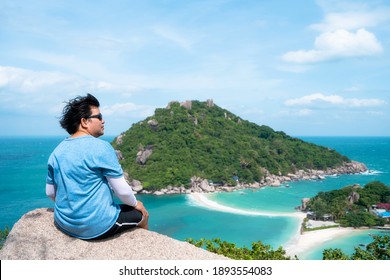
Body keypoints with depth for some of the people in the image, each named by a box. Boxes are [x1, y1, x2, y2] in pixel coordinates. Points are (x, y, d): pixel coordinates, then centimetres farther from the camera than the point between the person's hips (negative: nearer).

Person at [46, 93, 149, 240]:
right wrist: (135, 204, 4)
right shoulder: (101, 147, -18)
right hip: (97, 226, -7)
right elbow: (122, 190, -16)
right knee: (141, 213, 17)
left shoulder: (57, 151, 2)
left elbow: (50, 193, 10)